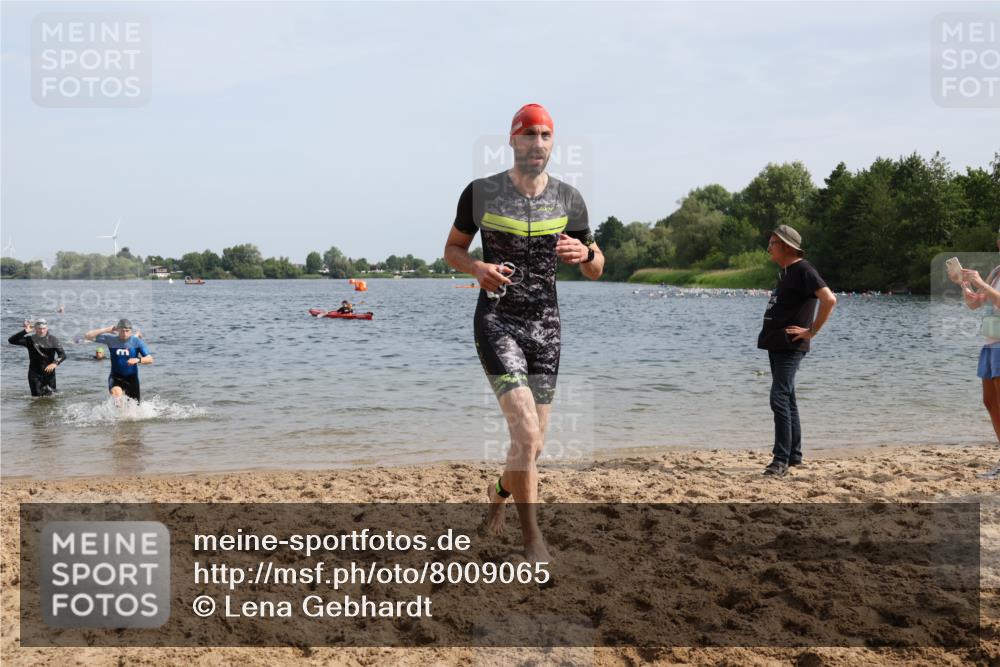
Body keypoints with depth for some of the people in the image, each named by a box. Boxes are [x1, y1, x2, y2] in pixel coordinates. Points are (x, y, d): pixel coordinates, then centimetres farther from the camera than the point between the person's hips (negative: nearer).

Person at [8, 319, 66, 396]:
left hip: (49, 372, 1)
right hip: (35, 374, -1)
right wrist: (25, 331, -22)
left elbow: (63, 355, -12)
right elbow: (11, 340, -12)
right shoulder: (30, 340, -3)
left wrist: (55, 363, -31)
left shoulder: (53, 340, -3)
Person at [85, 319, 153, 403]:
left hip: (132, 378, 1)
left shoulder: (137, 341, -7)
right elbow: (89, 336, -5)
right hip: (116, 377, -1)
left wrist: (138, 360, -30)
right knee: (117, 393, -35)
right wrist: (107, 329, -11)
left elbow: (150, 359, -10)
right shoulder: (111, 339, -5)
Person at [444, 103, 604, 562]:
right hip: (496, 322, -3)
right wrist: (477, 268, -13)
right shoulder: (481, 193, -3)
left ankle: (500, 492, 43)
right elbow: (452, 249, 9)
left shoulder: (568, 198, 4)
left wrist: (584, 253, -14)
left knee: (534, 445, 9)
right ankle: (532, 538, -2)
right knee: (526, 433, -18)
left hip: (545, 326, 4)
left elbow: (596, 271, 10)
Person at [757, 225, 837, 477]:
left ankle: (781, 460, -14)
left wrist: (812, 331, -20)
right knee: (787, 399, 14)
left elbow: (829, 300, -25)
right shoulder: (785, 272, 16)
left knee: (779, 399, -15)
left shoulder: (803, 270, -13)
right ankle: (794, 455, 23)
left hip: (790, 346, -10)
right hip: (776, 344, 10)